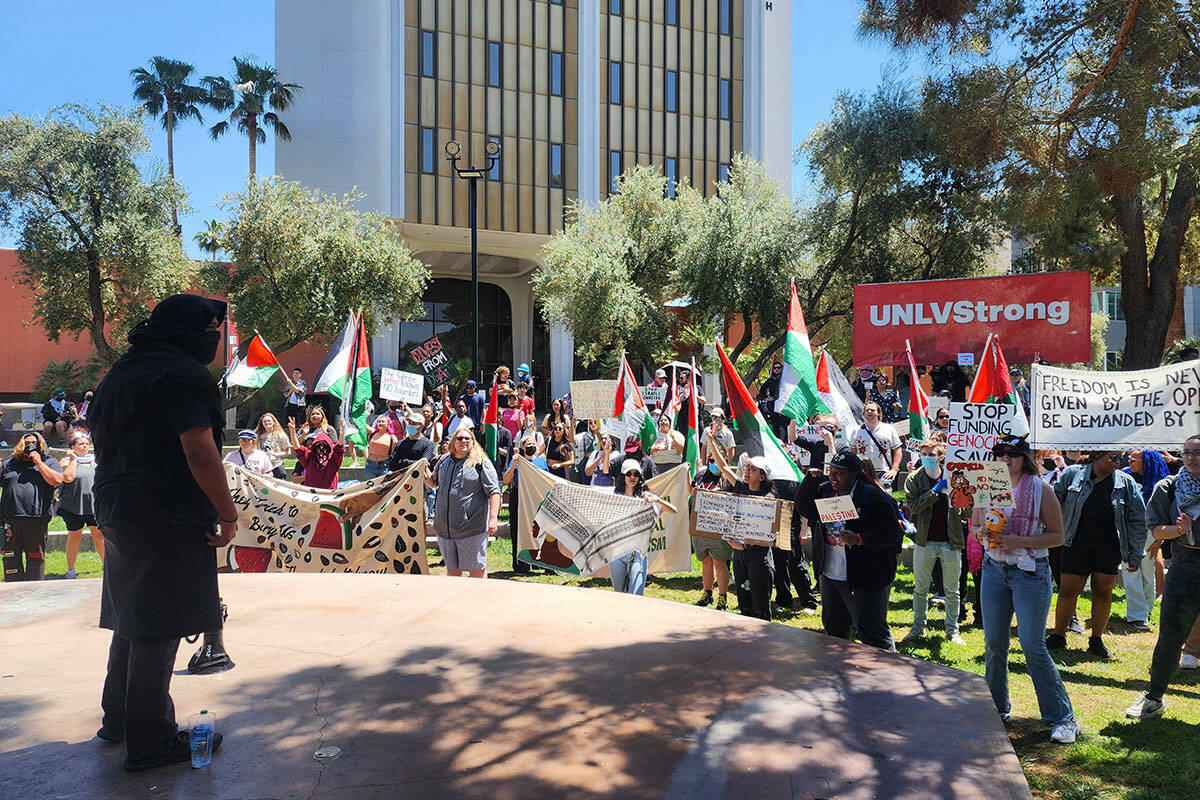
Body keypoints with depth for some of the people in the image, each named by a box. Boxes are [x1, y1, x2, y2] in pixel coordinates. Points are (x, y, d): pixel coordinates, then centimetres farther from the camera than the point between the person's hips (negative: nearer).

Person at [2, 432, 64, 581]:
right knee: (11, 557, 6)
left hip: (37, 519, -3)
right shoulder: (10, 465, 20)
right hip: (10, 518, 3)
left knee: (36, 558, 1)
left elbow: (56, 480, -8)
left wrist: (38, 462, -6)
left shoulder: (50, 462, 11)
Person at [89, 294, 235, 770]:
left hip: (119, 516, 9)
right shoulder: (182, 375, -13)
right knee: (157, 628, -3)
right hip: (169, 518, -9)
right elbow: (200, 454, -21)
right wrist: (228, 515, -13)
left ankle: (118, 719, 33)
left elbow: (105, 446, 22)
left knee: (133, 619, 20)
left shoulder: (121, 371, 17)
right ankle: (149, 743, 4)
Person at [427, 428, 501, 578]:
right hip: (444, 527, 5)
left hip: (471, 526, -5)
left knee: (476, 568, -2)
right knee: (452, 568, 14)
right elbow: (433, 483, 28)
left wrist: (493, 519, -16)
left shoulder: (481, 462, -2)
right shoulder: (444, 461, 14)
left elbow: (493, 491, -7)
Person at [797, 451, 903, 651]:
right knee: (834, 627, 21)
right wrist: (810, 479, -2)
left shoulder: (874, 497, -15)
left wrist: (859, 539, -28)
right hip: (829, 576, 7)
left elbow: (892, 533, -17)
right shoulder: (825, 491, 5)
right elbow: (802, 507, 11)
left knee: (871, 632, -4)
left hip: (864, 580, -7)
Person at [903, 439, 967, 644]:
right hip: (924, 542, 0)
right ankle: (918, 627, 23)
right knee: (920, 589, 9)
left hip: (951, 543, 0)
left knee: (952, 591, 8)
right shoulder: (914, 479, 2)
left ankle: (952, 630, 20)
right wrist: (936, 490, -17)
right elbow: (913, 506, -13)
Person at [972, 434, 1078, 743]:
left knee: (1032, 646, -7)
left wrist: (1020, 541, -18)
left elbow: (1057, 536, -5)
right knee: (993, 644, 9)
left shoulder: (1040, 489, -6)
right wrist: (984, 533, -7)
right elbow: (974, 526, 15)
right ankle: (998, 708, 26)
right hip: (994, 568, 4)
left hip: (1030, 571, -4)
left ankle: (1062, 717, 6)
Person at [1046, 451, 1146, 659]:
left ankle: (1097, 640, 20)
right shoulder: (1072, 474, 1)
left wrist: (1135, 555, 4)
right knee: (1067, 591, -1)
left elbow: (1137, 521, 7)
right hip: (1076, 546, -1)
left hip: (1109, 548, 1)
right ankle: (1058, 636, 15)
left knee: (1103, 593, 5)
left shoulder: (1126, 483, 5)